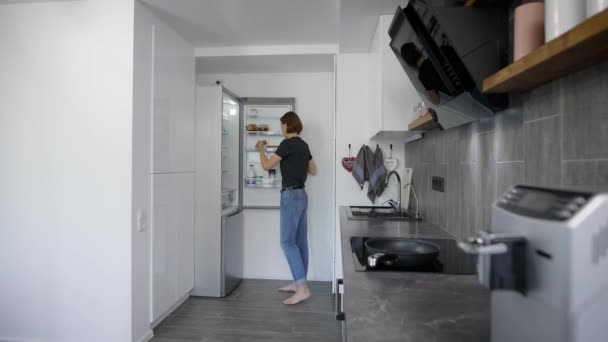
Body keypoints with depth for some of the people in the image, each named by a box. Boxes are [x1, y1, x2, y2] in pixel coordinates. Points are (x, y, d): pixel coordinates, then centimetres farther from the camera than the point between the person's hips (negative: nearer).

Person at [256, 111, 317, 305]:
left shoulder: (288, 143, -12)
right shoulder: (303, 145, 13)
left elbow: (267, 165, -7)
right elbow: (313, 170, 22)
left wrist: (261, 148, 10)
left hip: (291, 195, -9)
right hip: (301, 195, 9)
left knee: (287, 241, -7)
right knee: (300, 241, 11)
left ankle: (302, 289, -6)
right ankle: (298, 282, 21)